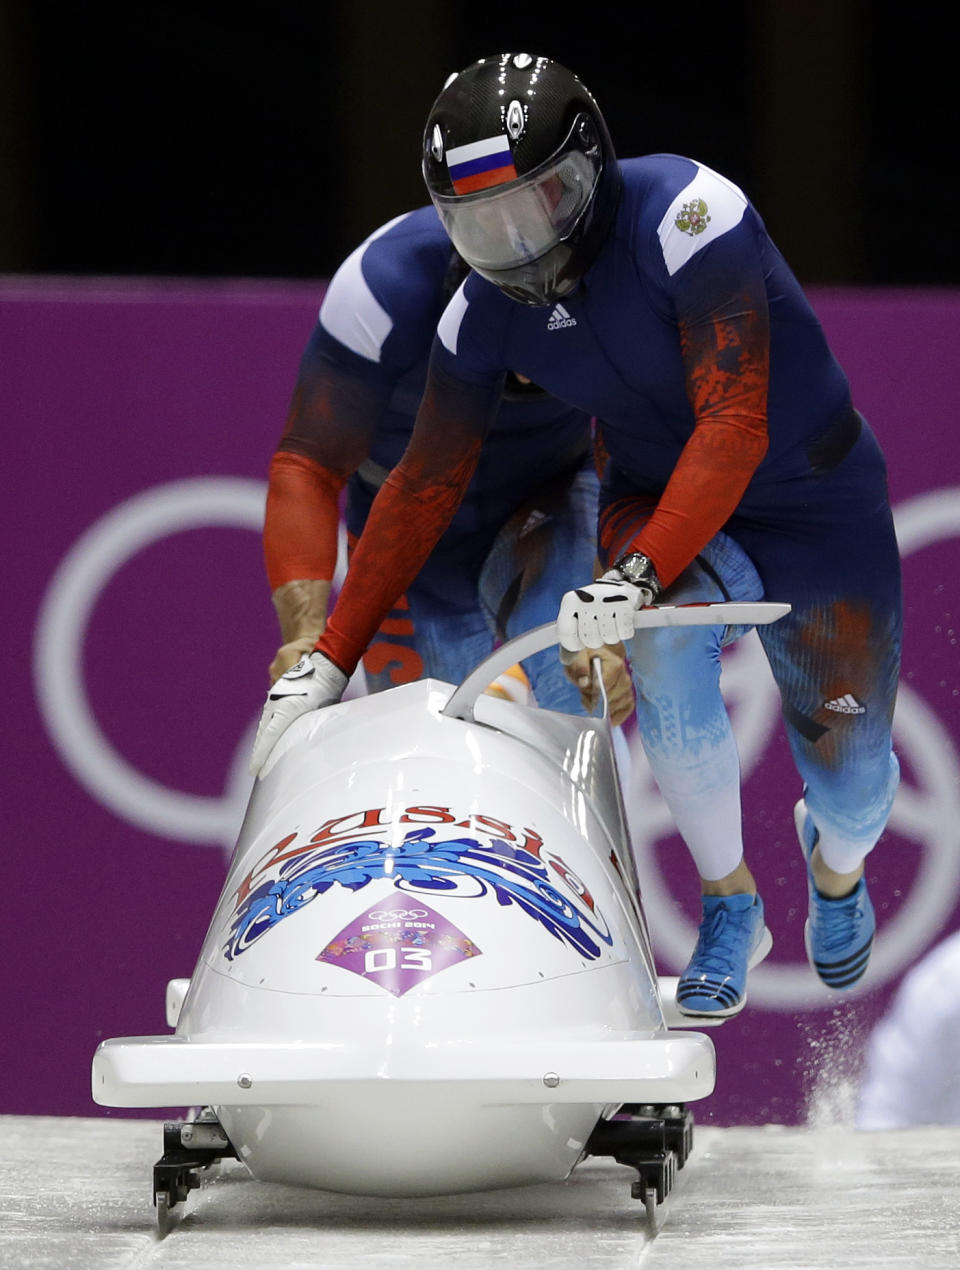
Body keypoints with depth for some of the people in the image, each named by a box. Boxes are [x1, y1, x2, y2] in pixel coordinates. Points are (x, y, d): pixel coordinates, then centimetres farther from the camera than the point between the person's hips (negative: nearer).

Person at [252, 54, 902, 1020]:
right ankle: (728, 903, -10)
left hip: (815, 500, -3)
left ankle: (834, 859, 40)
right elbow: (424, 486, -2)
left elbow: (734, 426, -35)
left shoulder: (685, 214, -30)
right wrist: (331, 658, -3)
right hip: (654, 501, 3)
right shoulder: (484, 311, -14)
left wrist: (643, 576, -45)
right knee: (664, 647, -32)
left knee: (853, 775, -1)